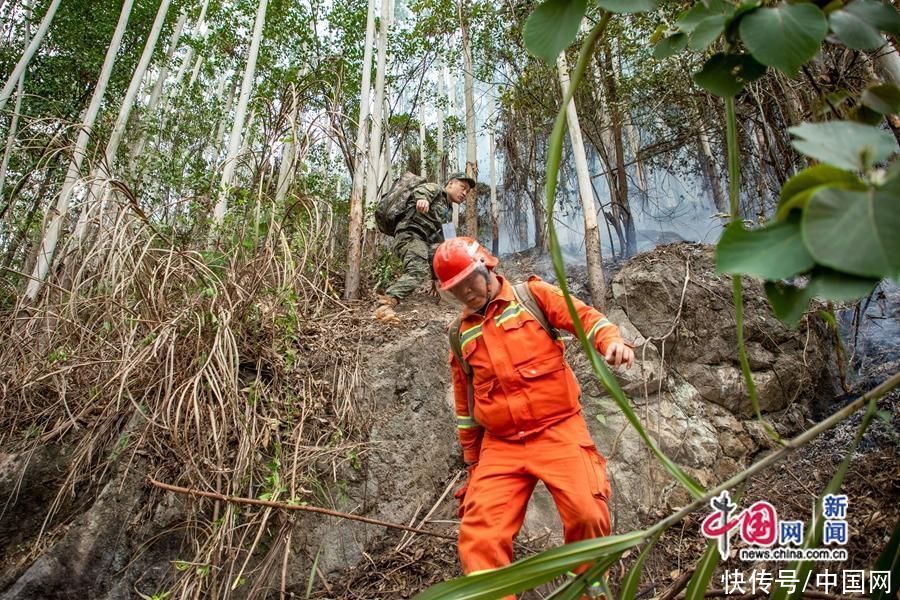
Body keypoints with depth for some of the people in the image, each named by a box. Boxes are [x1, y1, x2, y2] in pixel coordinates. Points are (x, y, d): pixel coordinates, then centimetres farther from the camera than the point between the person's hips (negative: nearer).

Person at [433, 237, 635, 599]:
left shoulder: (533, 295, 7)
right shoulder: (460, 335, 15)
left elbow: (584, 316, -2)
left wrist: (612, 341, -24)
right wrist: (472, 459, 25)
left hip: (558, 430, -3)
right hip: (501, 447, 4)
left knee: (587, 514, -16)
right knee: (479, 536, -9)